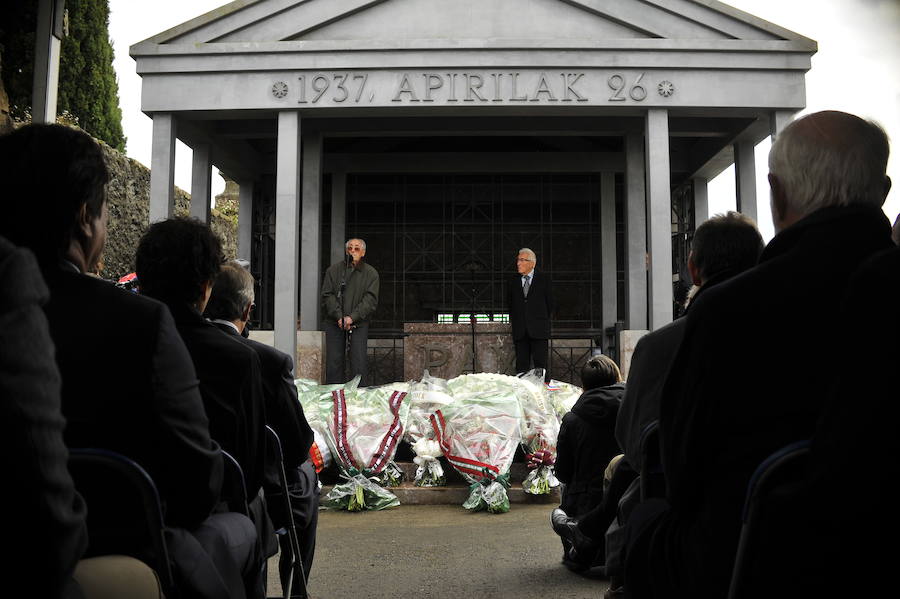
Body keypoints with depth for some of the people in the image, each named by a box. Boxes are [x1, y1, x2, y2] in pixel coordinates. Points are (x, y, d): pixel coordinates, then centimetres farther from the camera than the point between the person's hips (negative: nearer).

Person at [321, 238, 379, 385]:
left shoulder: (371, 273, 6)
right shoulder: (333, 270, 8)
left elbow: (370, 299, -3)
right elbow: (327, 295, 1)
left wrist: (352, 317, -15)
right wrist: (339, 316, -12)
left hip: (359, 323, -1)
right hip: (334, 322, 1)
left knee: (358, 362, -5)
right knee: (334, 361, 1)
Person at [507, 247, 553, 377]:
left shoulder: (543, 280, 5)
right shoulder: (513, 283, 13)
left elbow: (550, 303, 9)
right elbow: (509, 303, 21)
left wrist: (542, 320, 9)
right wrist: (513, 320, 14)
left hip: (538, 329, -3)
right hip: (520, 331, 3)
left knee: (541, 362, -5)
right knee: (521, 364, 2)